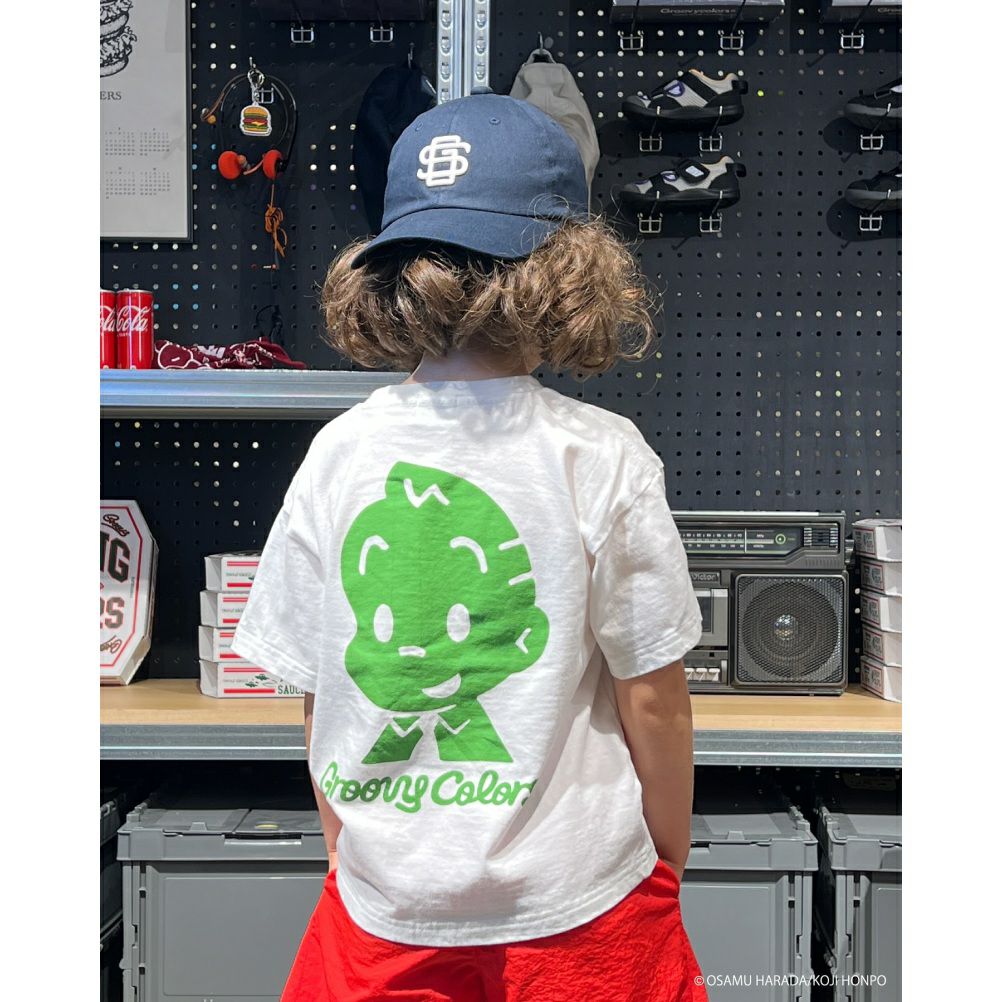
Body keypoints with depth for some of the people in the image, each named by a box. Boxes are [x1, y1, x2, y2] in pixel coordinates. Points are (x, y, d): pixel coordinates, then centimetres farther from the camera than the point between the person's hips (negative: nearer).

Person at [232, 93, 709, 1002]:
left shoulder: (339, 452, -8)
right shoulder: (604, 458, -15)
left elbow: (316, 698, -1)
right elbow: (651, 697, -9)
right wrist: (670, 866, 8)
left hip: (386, 907, 2)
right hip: (577, 905, -1)